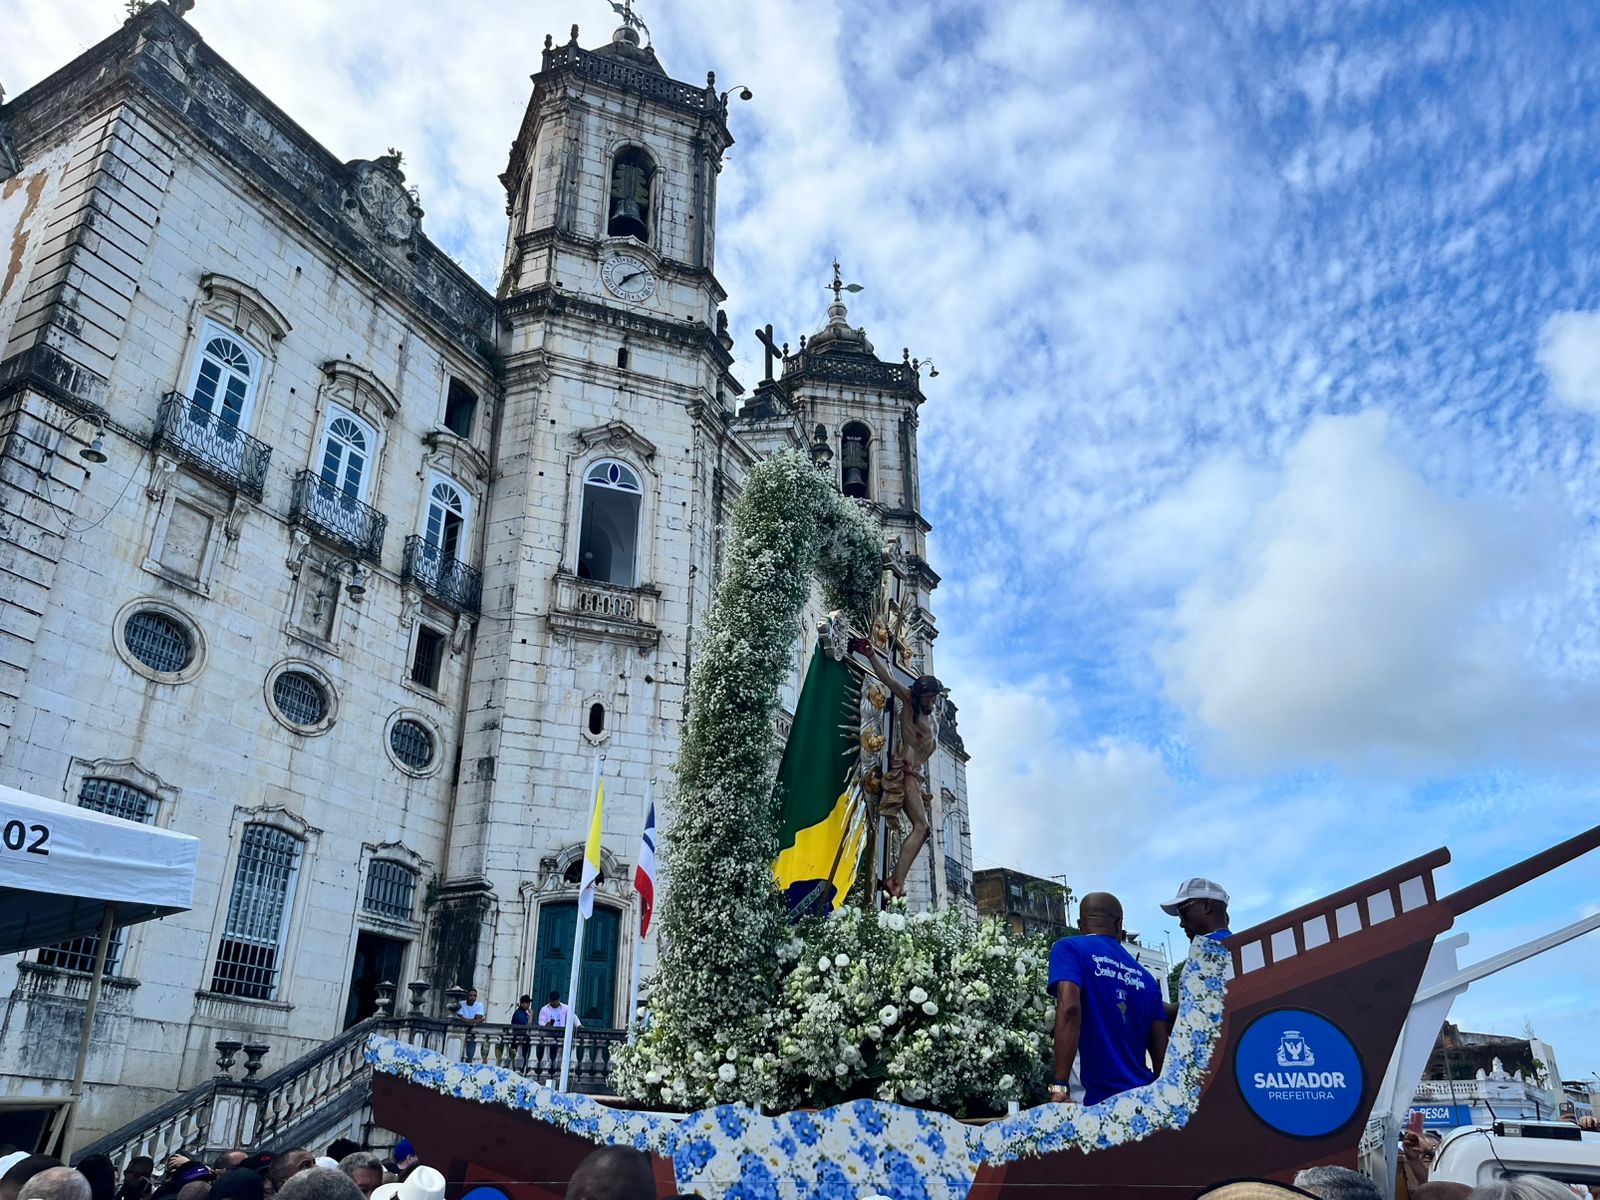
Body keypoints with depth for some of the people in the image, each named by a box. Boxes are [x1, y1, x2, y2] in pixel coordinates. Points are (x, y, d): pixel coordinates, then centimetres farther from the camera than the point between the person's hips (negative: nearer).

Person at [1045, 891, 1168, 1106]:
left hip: (1106, 1099, -5)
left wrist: (1060, 1087, -19)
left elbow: (1069, 1007, -16)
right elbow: (1161, 1048, 15)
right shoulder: (1145, 977, 16)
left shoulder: (1069, 948, 1)